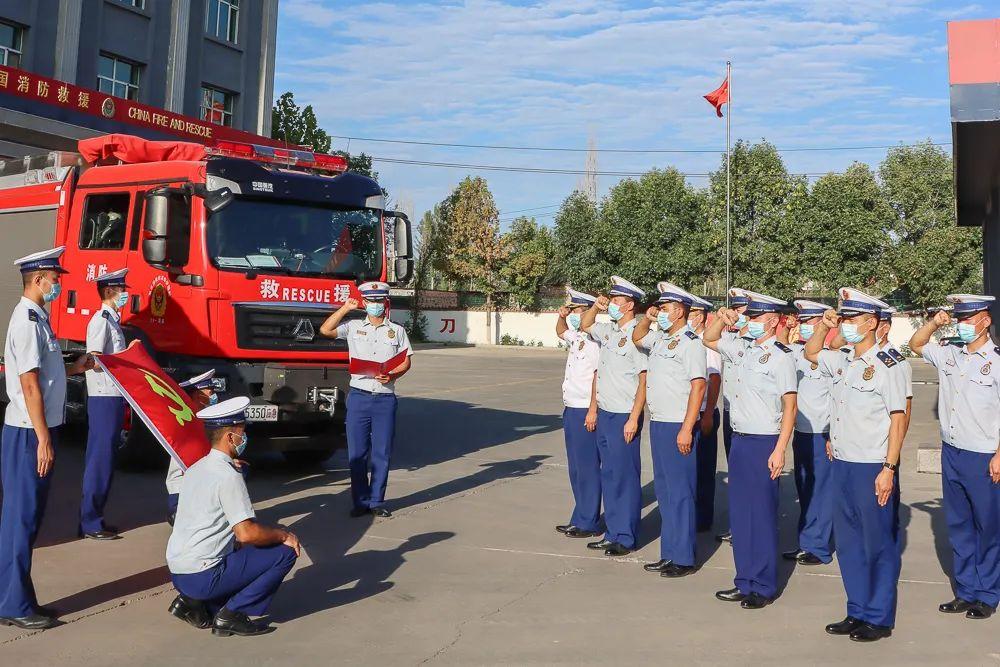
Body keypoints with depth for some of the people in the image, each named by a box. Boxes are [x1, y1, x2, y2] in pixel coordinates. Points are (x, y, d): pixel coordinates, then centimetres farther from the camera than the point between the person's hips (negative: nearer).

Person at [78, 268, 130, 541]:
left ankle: (94, 517, 21)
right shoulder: (101, 320, -12)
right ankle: (90, 523, 0)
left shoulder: (113, 320, 18)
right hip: (104, 398, -10)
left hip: (113, 397, 10)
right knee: (100, 459, -6)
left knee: (105, 458, 13)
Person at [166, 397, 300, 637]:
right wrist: (283, 535, -5)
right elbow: (246, 533, -21)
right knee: (285, 552, -5)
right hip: (202, 577, -9)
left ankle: (193, 602, 12)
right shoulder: (228, 476, -16)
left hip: (177, 572, 9)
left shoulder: (196, 469, 13)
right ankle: (231, 614, -4)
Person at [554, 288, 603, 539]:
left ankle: (588, 523, 7)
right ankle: (579, 519, 24)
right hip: (571, 409, 10)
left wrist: (593, 410, -22)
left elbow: (599, 376, -20)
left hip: (585, 412, -10)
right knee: (576, 469, 15)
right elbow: (560, 331, 36)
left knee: (588, 468, -2)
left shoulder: (595, 339, -15)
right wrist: (561, 316, 16)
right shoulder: (576, 337, 13)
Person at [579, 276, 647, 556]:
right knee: (609, 475, 13)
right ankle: (612, 533, 22)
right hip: (604, 415, 8)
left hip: (624, 417, -8)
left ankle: (625, 538, 10)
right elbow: (585, 324, 30)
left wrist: (633, 419, -19)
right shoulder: (608, 330, 10)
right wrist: (596, 306, 9)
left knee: (625, 477, 0)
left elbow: (645, 381, -17)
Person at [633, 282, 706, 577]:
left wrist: (687, 429, -21)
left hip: (678, 427, -9)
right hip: (658, 425, 9)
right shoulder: (659, 338, 12)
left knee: (680, 494, -2)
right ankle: (668, 554, 22)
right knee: (664, 492, 13)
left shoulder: (691, 343, -12)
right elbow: (636, 338, 32)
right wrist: (647, 319, 11)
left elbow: (698, 387, -17)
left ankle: (683, 558, 6)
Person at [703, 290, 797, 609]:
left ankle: (764, 588, 13)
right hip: (739, 440, 7)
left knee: (763, 516, 1)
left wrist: (779, 450, -17)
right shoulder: (742, 349, 10)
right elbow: (709, 340, 26)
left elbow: (790, 407, -13)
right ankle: (745, 581, 22)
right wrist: (723, 318, 6)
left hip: (764, 443, -7)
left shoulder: (781, 357, -11)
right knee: (739, 514, 11)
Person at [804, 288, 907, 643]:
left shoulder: (886, 366, -11)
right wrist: (823, 325, 10)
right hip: (841, 466, 7)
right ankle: (857, 612, 26)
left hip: (873, 469, -7)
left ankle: (879, 619, 16)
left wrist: (888, 469, -17)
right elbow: (810, 353, 28)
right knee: (848, 544, 14)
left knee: (878, 546, 5)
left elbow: (898, 419, -13)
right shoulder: (841, 362, 9)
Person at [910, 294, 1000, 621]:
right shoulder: (948, 353, 6)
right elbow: (915, 345, 23)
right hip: (951, 452, 6)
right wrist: (934, 323, 5)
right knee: (958, 526, 13)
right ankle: (966, 591, 25)